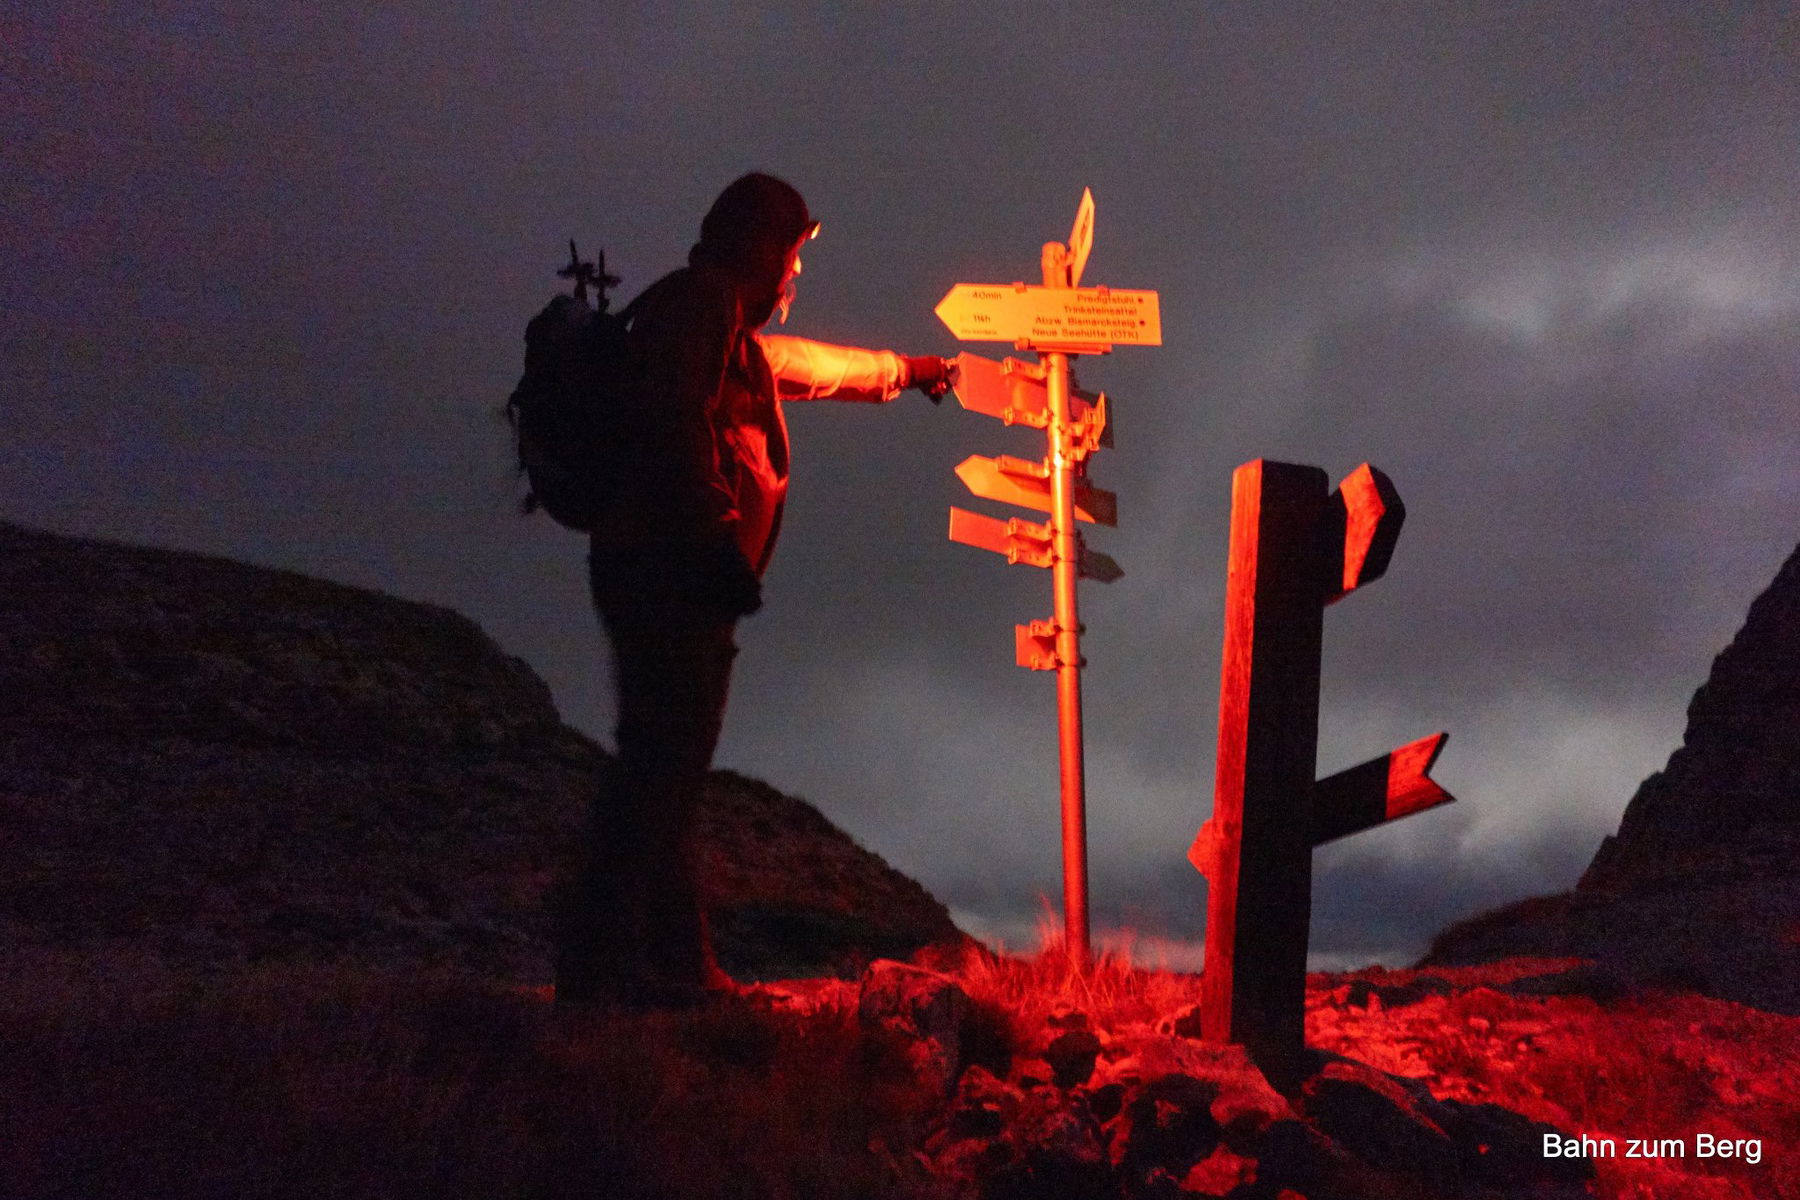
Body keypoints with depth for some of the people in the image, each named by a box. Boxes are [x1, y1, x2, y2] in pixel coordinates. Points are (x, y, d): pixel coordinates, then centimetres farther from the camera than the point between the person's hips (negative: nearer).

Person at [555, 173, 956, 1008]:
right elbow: (676, 424, -18)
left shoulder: (734, 333, 28)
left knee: (669, 768, 9)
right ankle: (601, 962, -14)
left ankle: (678, 966, 14)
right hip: (669, 575, -10)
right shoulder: (698, 301, -3)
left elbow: (810, 364, 46)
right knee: (661, 760, -15)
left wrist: (904, 368, 59)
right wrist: (719, 541, -24)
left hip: (683, 588, 10)